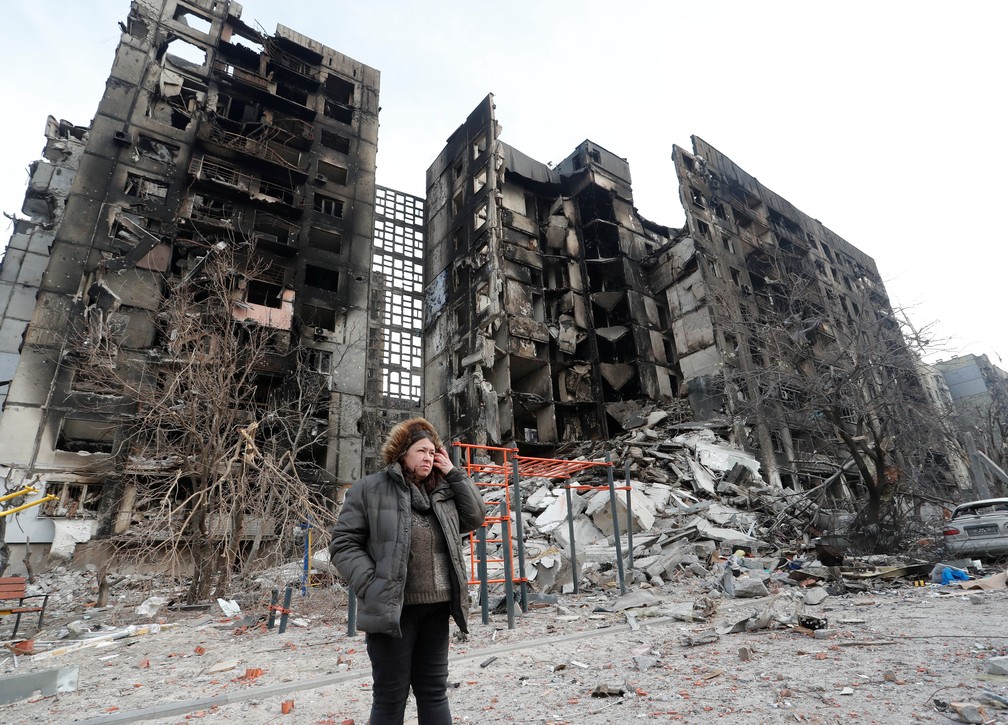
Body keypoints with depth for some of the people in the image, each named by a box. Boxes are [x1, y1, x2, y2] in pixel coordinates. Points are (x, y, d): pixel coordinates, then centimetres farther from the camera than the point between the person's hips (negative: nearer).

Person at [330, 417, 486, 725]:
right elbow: (343, 543, -5)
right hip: (392, 607, -5)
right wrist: (372, 586, -16)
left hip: (436, 607, 5)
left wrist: (454, 474, 3)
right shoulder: (370, 489, -6)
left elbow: (475, 518, 11)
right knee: (391, 695, 7)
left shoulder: (444, 490, 10)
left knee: (434, 690, 16)